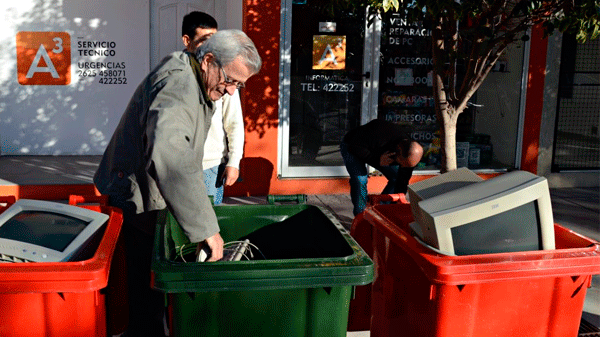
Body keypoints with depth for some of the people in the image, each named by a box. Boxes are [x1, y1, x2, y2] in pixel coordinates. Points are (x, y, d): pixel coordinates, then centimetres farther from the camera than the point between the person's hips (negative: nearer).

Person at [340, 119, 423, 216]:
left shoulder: (409, 154, -24)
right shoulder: (379, 135, -45)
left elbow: (403, 183, -16)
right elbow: (354, 146, -36)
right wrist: (378, 161, -42)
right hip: (351, 148, -6)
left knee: (396, 177, -5)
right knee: (360, 179, -27)